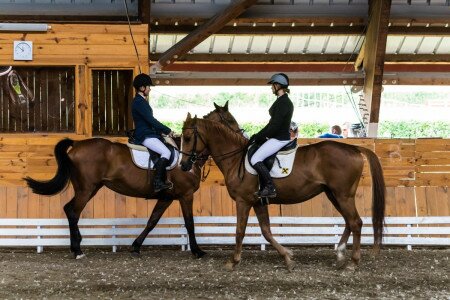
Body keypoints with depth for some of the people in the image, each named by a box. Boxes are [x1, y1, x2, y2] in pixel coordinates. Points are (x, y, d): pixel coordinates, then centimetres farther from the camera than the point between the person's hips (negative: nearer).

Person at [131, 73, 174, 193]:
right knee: (166, 153, -22)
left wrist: (163, 131, 9)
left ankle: (163, 179, 15)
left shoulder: (142, 101, 16)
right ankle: (157, 182, -21)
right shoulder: (139, 102, -16)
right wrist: (167, 131, -13)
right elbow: (151, 120, -20)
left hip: (149, 134, 11)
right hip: (145, 136, -11)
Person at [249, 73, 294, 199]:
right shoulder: (284, 101, 15)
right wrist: (259, 135, 12)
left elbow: (274, 126, -22)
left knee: (255, 159, -18)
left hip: (279, 139, -11)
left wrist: (259, 136, -13)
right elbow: (273, 123, 18)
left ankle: (270, 188, -15)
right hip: (279, 137, 11)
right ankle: (264, 188, 17)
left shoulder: (282, 102, -18)